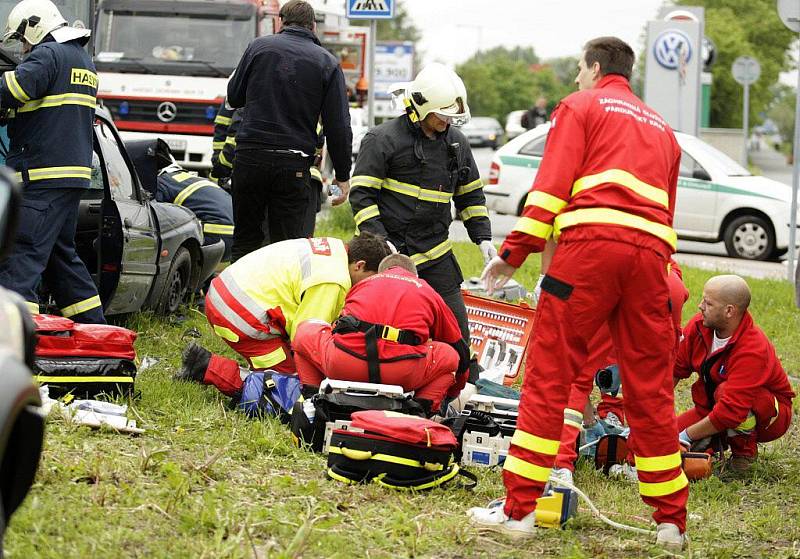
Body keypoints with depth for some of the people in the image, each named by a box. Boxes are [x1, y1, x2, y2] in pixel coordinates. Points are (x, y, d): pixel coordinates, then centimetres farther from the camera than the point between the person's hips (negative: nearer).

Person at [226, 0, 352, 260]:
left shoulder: (259, 46, 4)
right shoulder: (327, 63, 3)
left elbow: (234, 97, 13)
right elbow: (338, 126, 0)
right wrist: (343, 175, 7)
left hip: (250, 157, 1)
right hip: (294, 166, -1)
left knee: (246, 240, 11)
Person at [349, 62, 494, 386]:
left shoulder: (456, 143, 11)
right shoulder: (384, 139, -8)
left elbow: (470, 194, 22)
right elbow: (362, 194, -8)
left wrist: (483, 237, 10)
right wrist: (379, 240, -17)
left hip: (435, 251, 5)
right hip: (391, 250, -5)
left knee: (455, 322, 3)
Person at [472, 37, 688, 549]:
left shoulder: (581, 106, 13)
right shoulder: (661, 127, 30)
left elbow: (551, 185, 0)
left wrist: (515, 252, -2)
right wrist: (664, 275, 26)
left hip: (591, 242, -5)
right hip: (651, 251, 5)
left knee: (548, 377, -4)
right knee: (651, 389, 9)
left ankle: (519, 508, -6)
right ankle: (672, 521, 12)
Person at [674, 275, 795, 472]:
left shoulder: (753, 350, -34)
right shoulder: (699, 326, -13)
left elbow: (731, 410, -38)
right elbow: (674, 369, -3)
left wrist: (687, 435, -30)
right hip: (712, 406, 6)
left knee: (724, 390, -38)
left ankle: (745, 450, -13)